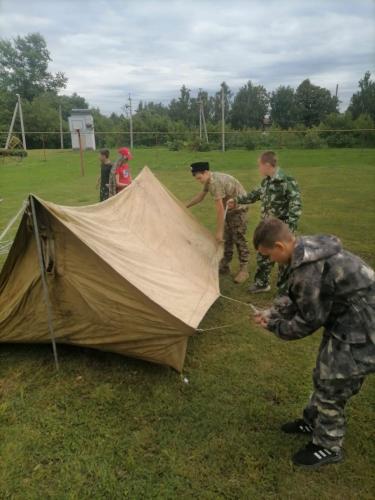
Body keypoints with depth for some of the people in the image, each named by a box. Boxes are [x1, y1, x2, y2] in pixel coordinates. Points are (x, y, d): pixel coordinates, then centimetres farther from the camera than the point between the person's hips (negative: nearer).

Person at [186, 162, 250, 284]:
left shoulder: (215, 182, -31)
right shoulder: (209, 180, -1)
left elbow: (220, 209, -32)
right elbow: (201, 196, 16)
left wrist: (219, 231, -29)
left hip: (239, 208, -9)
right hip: (229, 208, 10)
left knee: (239, 239, -5)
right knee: (226, 238, 12)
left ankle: (243, 270, 4)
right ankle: (224, 266, 21)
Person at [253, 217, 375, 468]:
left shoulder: (310, 269, -32)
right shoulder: (311, 247, 0)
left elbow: (309, 320, -20)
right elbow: (300, 297, 11)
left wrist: (276, 327, -4)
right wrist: (273, 312, 6)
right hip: (349, 321, 10)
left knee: (331, 388, 7)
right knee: (324, 377, 24)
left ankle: (328, 446, 30)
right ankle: (313, 422, 46)